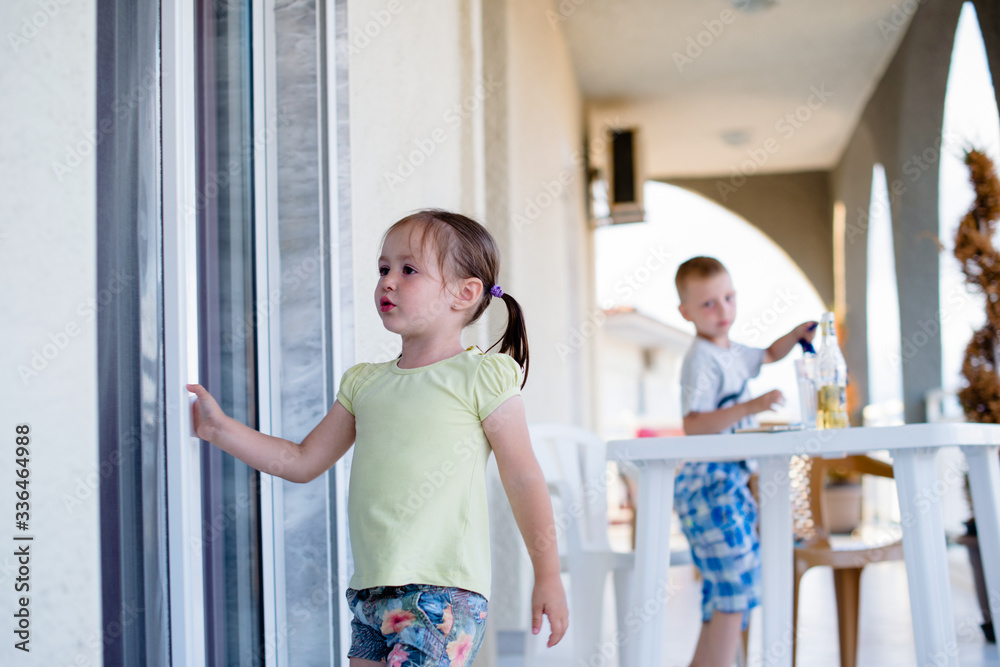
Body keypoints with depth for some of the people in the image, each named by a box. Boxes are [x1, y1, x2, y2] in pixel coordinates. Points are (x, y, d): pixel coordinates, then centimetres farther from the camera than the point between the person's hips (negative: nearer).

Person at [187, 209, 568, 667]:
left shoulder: (480, 378, -3)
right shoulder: (364, 383, 14)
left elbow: (523, 479, -2)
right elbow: (301, 463, 18)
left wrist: (547, 577, -2)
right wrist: (220, 429, 12)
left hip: (443, 590, -7)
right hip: (370, 590, 7)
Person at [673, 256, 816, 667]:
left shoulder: (732, 353, 17)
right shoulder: (702, 360, -14)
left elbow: (769, 356, 39)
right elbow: (692, 424, -26)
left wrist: (797, 334, 22)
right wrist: (750, 407, -33)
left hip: (733, 482, 10)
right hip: (709, 482, -10)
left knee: (726, 594, 13)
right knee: (735, 590, -14)